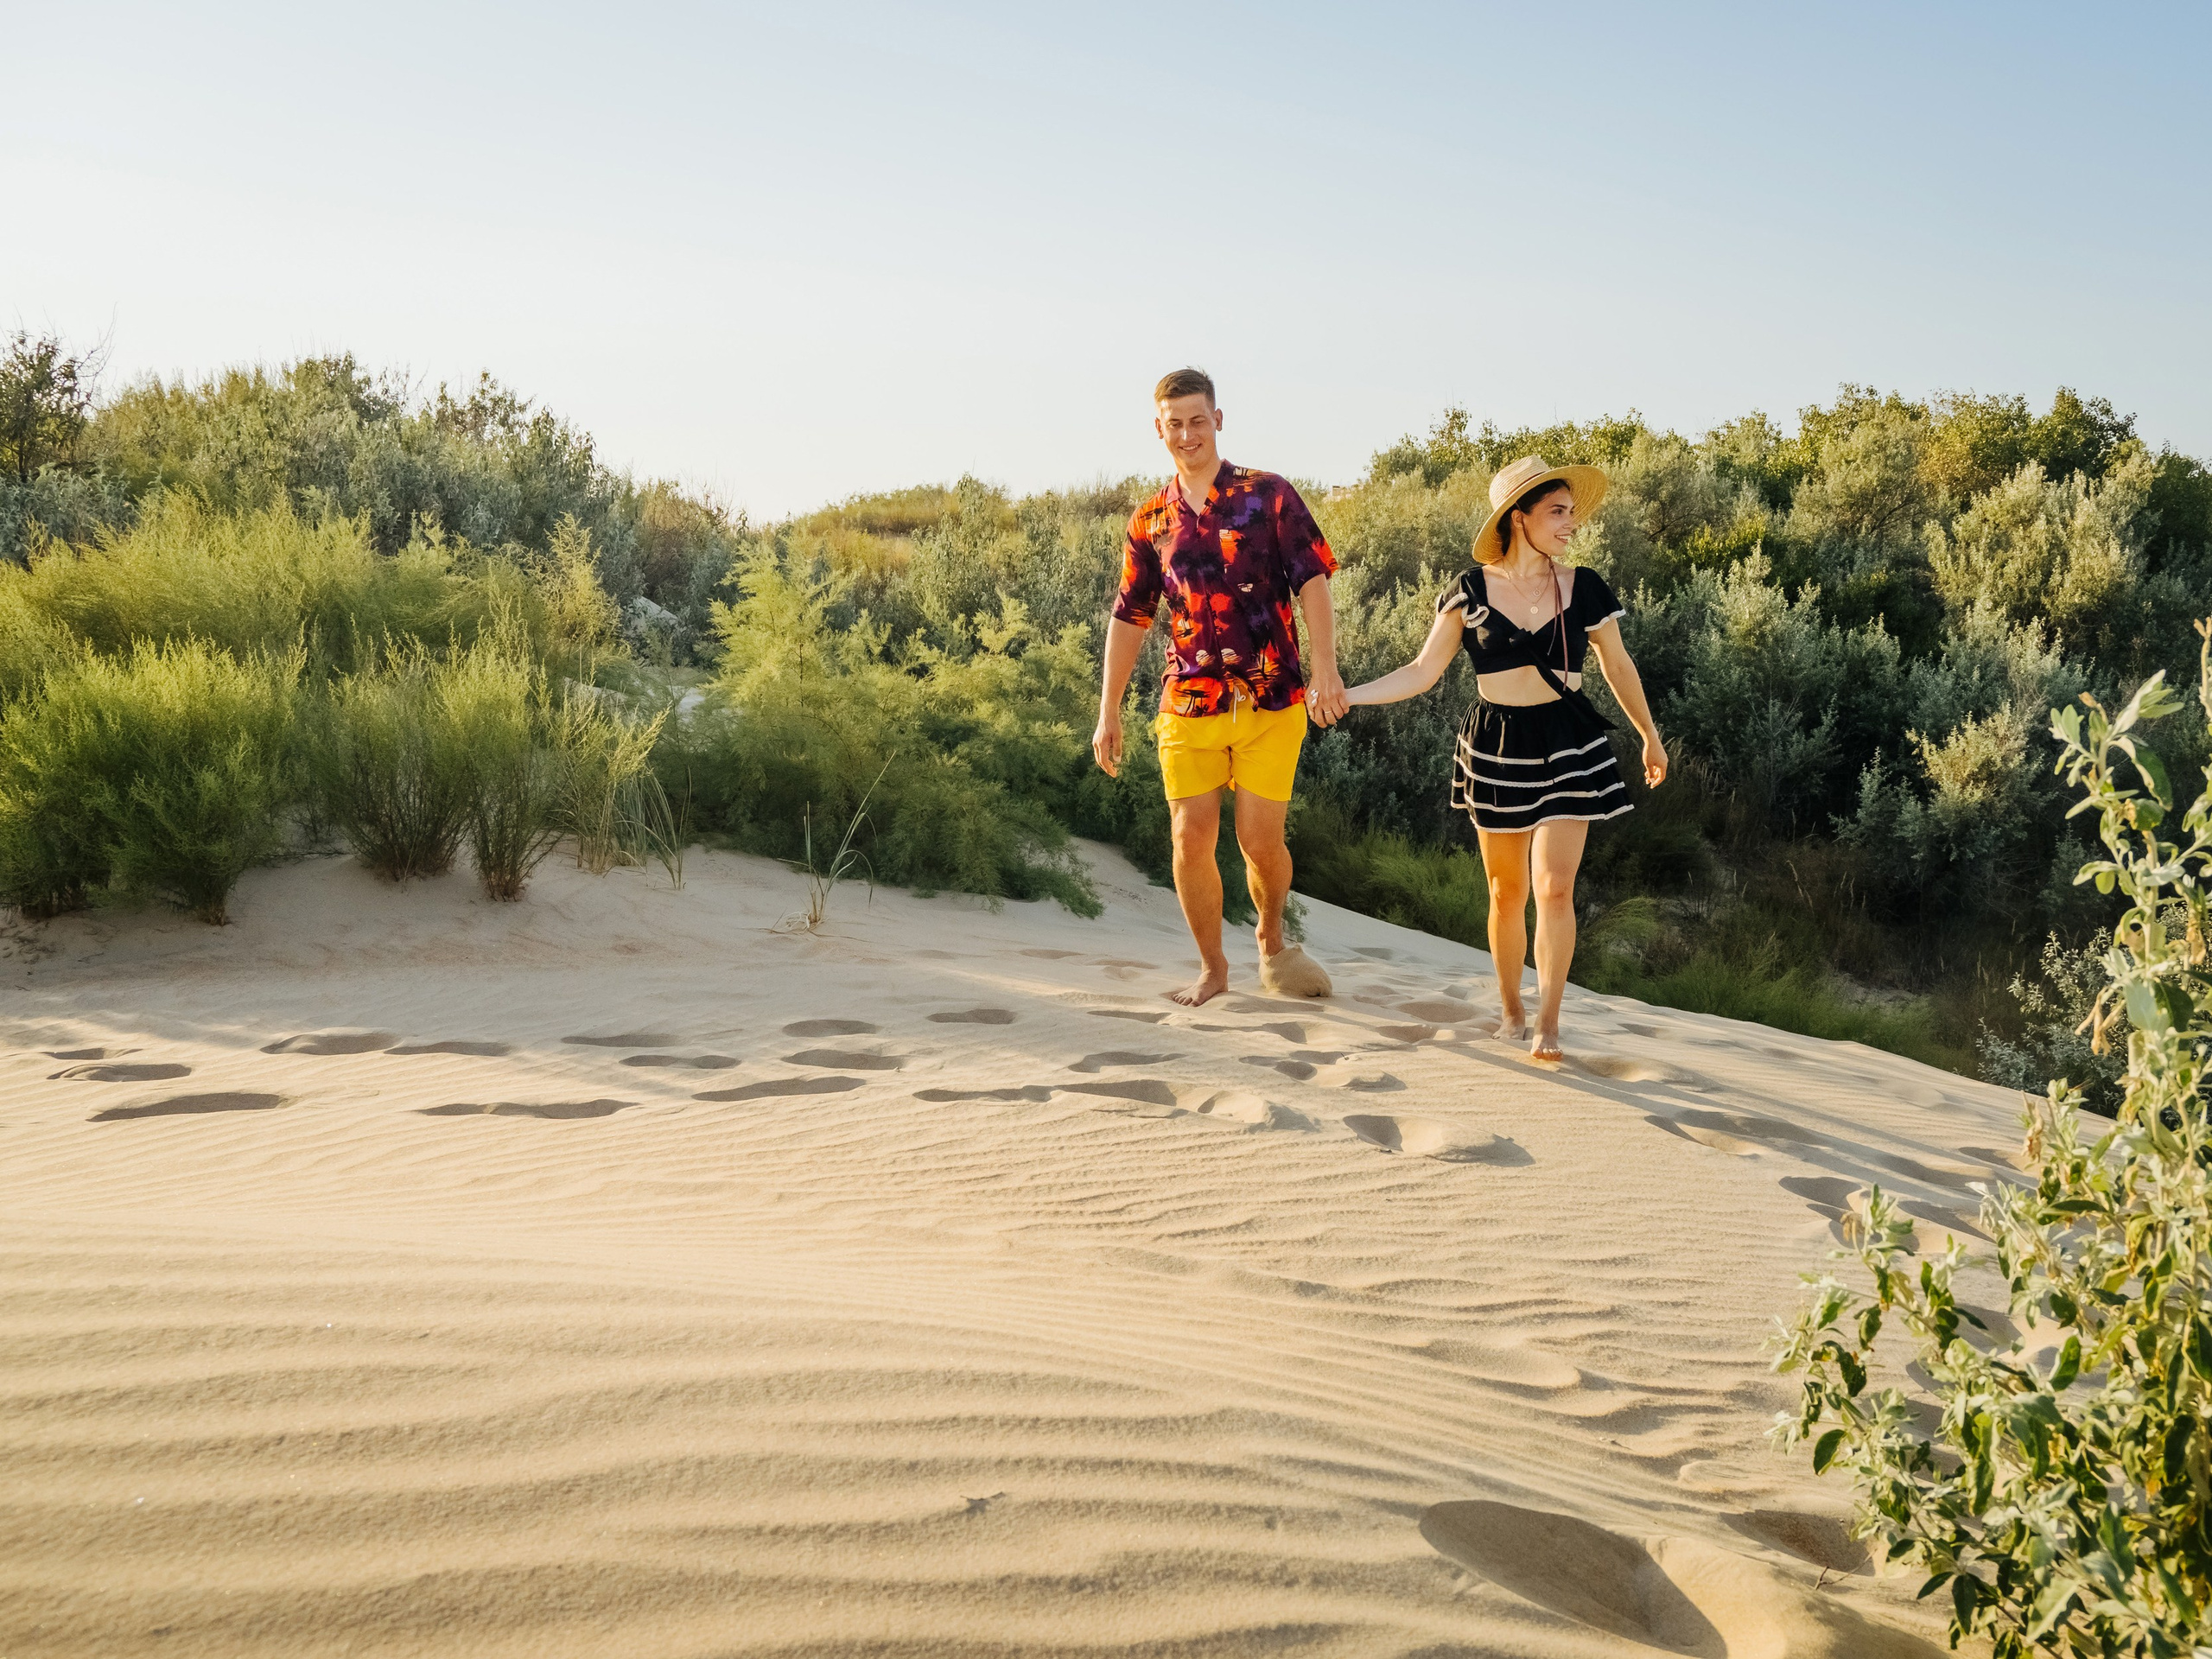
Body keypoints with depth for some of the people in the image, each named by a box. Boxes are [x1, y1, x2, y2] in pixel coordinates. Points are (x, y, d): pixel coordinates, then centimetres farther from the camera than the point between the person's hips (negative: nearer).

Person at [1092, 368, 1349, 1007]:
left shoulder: (1270, 496, 1)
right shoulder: (1151, 521, 10)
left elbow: (1312, 583, -6)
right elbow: (1129, 618, 14)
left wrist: (1326, 669, -19)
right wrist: (1109, 712, 11)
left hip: (1271, 701, -2)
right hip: (1189, 704, 2)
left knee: (1261, 840, -4)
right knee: (1192, 837, -3)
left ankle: (1271, 942, 26)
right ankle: (1211, 967, 16)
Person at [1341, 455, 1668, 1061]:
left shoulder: (1583, 589, -1)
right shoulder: (1472, 589, -4)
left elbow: (1618, 669, 13)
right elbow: (1423, 671, -2)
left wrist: (1650, 737, 23)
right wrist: (1344, 695, -12)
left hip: (1568, 745, 0)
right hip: (1496, 745, 0)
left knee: (1555, 888, -10)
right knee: (1506, 891, 8)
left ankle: (1548, 1024, -4)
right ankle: (1510, 1009, 27)